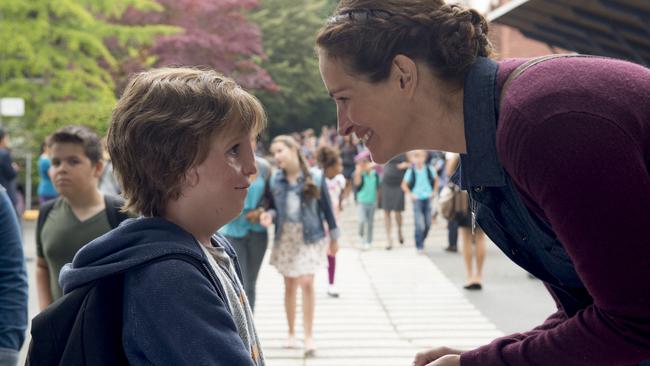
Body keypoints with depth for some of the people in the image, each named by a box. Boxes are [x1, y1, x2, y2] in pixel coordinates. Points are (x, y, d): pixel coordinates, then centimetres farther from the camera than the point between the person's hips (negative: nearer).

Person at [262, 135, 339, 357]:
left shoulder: (315, 178, -4)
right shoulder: (275, 180, 2)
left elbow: (326, 208, 2)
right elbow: (275, 208, 8)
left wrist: (333, 237, 5)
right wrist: (269, 215, -16)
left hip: (310, 237, -3)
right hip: (285, 237, 3)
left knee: (306, 283, -12)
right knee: (290, 286, 8)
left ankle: (309, 337, -4)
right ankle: (291, 333, 22)